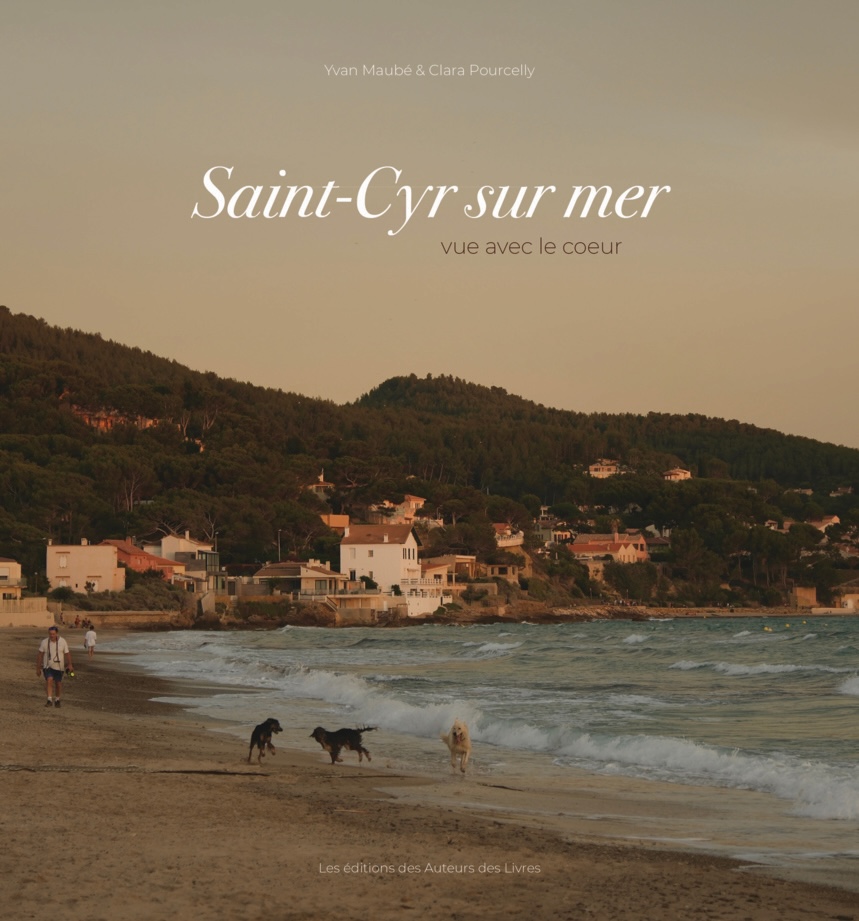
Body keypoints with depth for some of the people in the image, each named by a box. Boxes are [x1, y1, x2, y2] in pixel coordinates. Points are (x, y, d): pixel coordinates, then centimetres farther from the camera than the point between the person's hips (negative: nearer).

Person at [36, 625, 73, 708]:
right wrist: (38, 668, 0)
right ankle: (49, 701, -22)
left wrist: (70, 665, -19)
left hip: (58, 667, 1)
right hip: (47, 666, -1)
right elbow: (40, 655, -1)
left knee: (58, 684, 10)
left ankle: (57, 700, 32)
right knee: (49, 680, -21)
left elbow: (67, 654, -6)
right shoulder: (44, 642, -8)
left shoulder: (62, 642, -9)